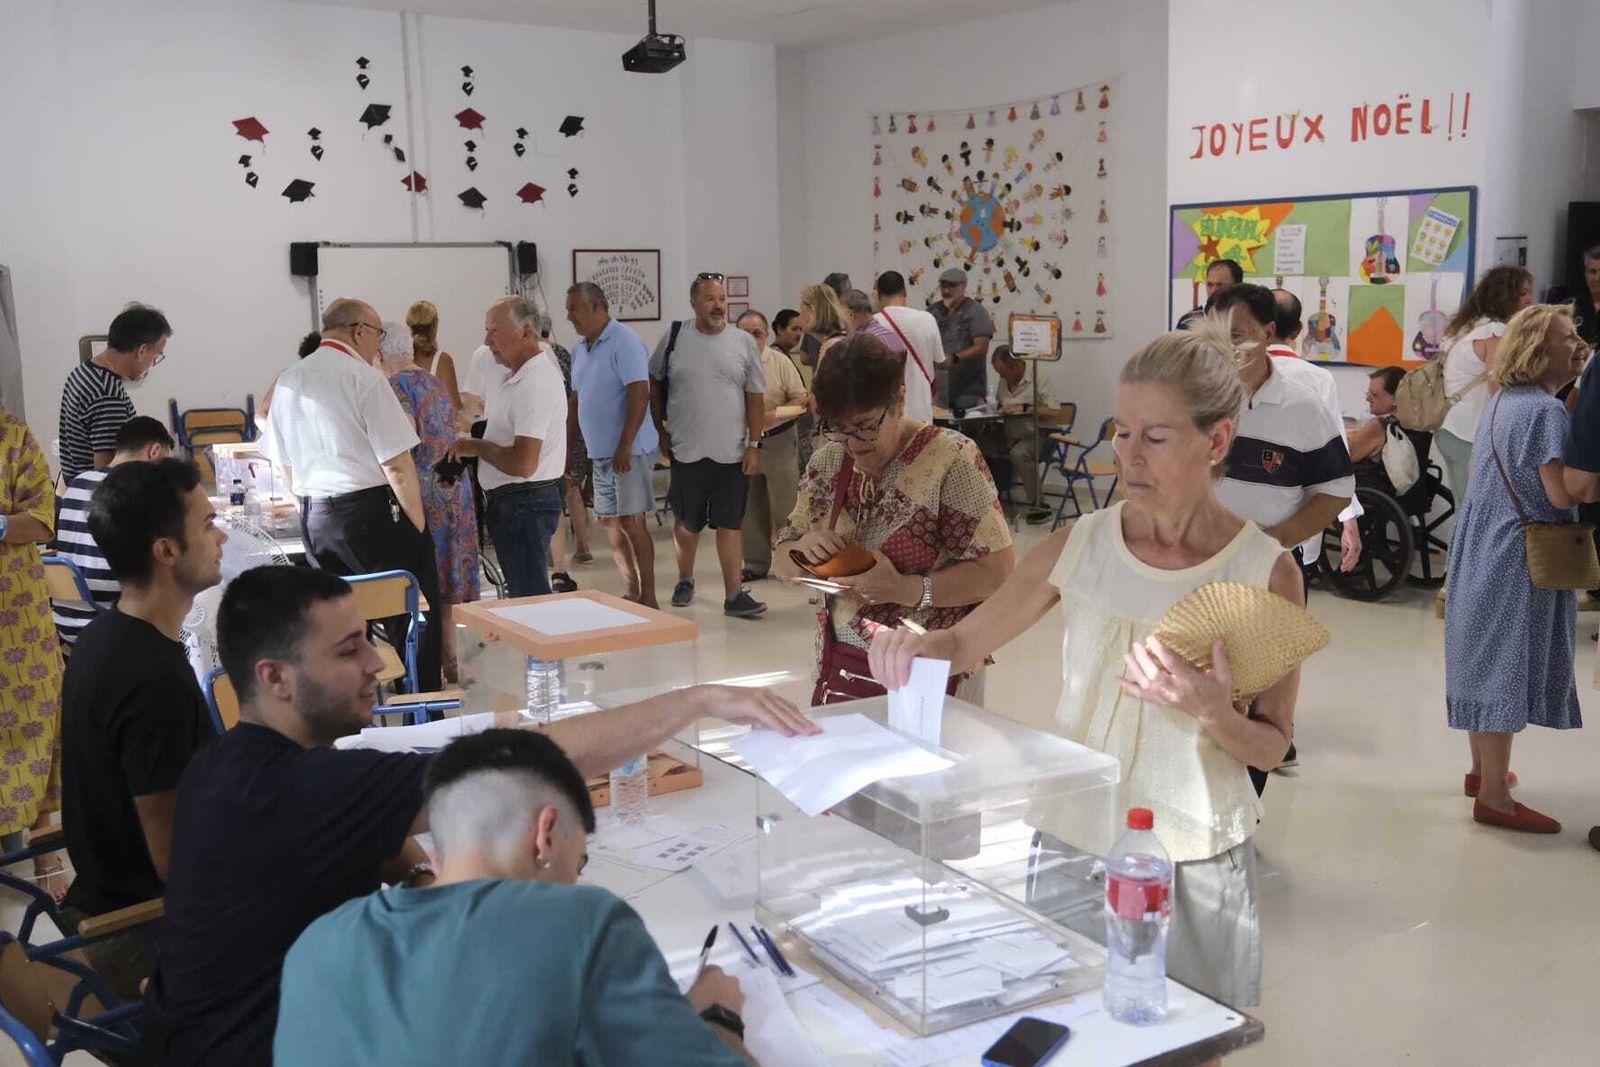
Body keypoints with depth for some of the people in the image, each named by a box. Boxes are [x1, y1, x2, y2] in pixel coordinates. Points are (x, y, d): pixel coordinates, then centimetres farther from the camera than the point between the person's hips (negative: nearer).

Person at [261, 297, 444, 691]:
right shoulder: (364, 378, -12)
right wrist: (417, 523, -5)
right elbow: (397, 466, -15)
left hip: (314, 520, 7)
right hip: (373, 512, -7)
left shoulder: (287, 382, 9)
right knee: (414, 619, 3)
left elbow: (287, 470, 15)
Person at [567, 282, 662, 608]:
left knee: (631, 521, -6)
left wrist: (625, 447, -24)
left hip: (628, 451, -8)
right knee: (609, 521, 11)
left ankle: (648, 598, 2)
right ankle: (632, 593, 21)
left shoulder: (624, 342, -13)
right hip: (599, 451, 8)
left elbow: (639, 395, -20)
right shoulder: (580, 348, 12)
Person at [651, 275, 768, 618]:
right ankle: (685, 580, 32)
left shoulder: (743, 342, 1)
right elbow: (655, 386, 11)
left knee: (730, 524, 1)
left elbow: (756, 397, 3)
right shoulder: (674, 338, 0)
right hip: (686, 451, 0)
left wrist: (754, 445, -2)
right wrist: (662, 432, 7)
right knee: (686, 522, 12)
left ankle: (734, 595, 4)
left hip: (732, 453, 0)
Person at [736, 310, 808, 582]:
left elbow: (801, 399, -5)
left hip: (778, 441, -3)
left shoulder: (780, 361, -4)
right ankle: (756, 563, 20)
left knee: (784, 508, 0)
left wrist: (773, 416, -18)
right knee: (750, 508, 10)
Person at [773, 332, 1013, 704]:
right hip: (839, 670, 5)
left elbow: (996, 572, -17)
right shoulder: (828, 463, 4)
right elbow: (781, 563, 11)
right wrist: (803, 549, -12)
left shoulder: (951, 458, -14)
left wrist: (906, 589, -28)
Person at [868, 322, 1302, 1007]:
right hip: (1070, 843, 2)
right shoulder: (1081, 545, -5)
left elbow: (1272, 746, -2)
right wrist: (915, 649, -17)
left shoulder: (1266, 571, -9)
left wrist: (1213, 714, -23)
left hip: (1193, 866, -2)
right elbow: (964, 643, 4)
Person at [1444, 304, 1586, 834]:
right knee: (1508, 665, -4)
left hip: (1483, 546, 9)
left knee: (1486, 658, 16)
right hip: (1519, 554, -9)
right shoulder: (1547, 409, -17)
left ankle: (1482, 769, 29)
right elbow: (1563, 494, -22)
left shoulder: (1501, 402, 12)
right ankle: (1494, 796, 2)